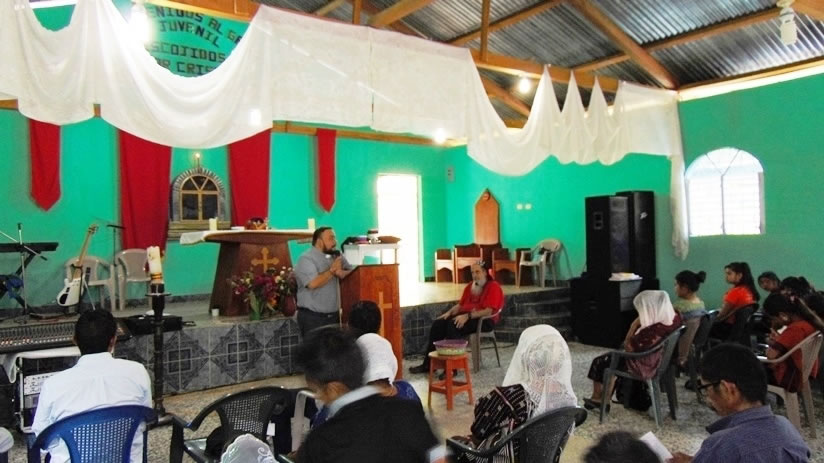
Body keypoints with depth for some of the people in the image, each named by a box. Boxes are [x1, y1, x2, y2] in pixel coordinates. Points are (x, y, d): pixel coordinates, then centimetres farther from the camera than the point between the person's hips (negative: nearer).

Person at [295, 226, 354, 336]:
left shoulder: (336, 256, 10)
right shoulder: (306, 259, -11)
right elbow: (313, 283, -24)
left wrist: (342, 273, -11)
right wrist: (332, 270, -15)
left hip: (334, 315, 6)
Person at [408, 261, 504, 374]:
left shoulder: (493, 287, -8)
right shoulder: (470, 286, 17)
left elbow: (488, 311, -20)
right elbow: (460, 304, 18)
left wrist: (468, 316, -29)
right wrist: (449, 312, -2)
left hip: (484, 320, -8)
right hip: (465, 316, 8)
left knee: (453, 325, -33)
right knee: (437, 324, -14)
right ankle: (428, 363, -13)